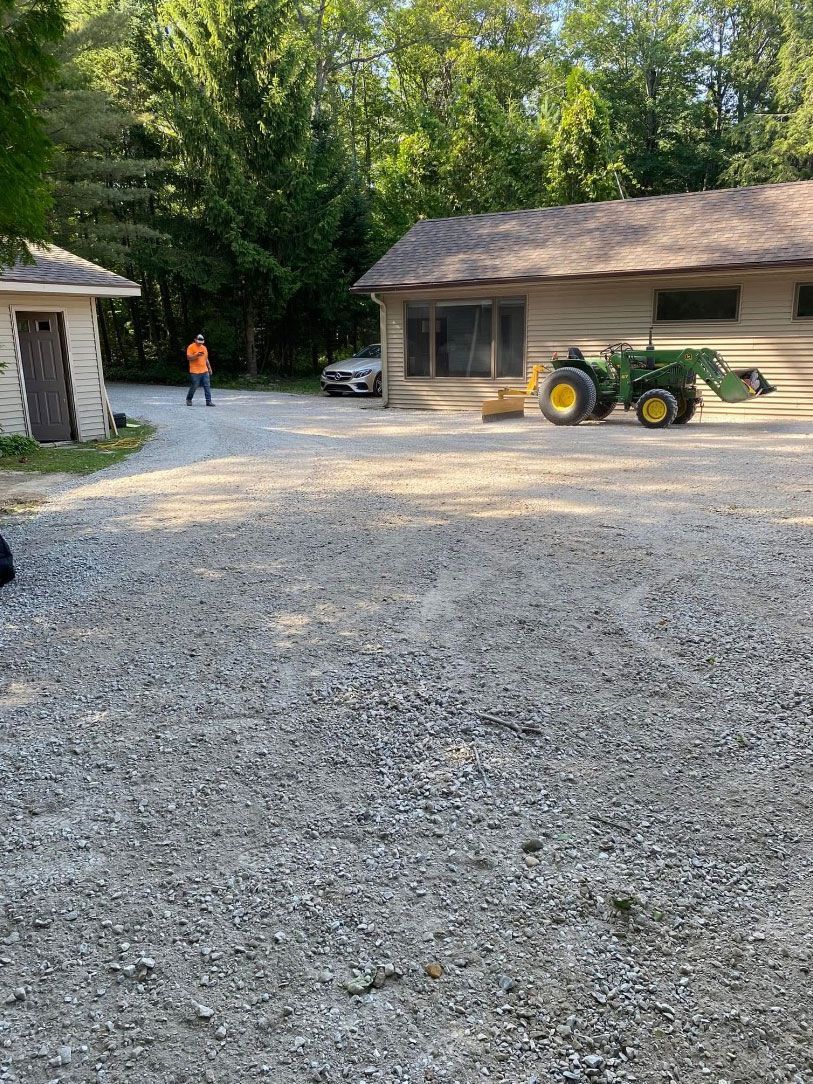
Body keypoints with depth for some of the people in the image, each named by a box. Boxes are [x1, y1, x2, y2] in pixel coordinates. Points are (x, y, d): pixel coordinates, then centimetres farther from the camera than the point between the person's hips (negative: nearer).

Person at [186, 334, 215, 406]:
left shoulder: (204, 348, 15)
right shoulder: (191, 347, -4)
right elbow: (188, 358, -11)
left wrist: (209, 368, 19)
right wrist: (197, 355, -24)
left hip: (205, 371, 5)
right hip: (195, 372, -5)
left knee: (207, 386, -2)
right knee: (193, 387, 0)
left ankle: (208, 401, 0)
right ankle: (189, 400, 19)